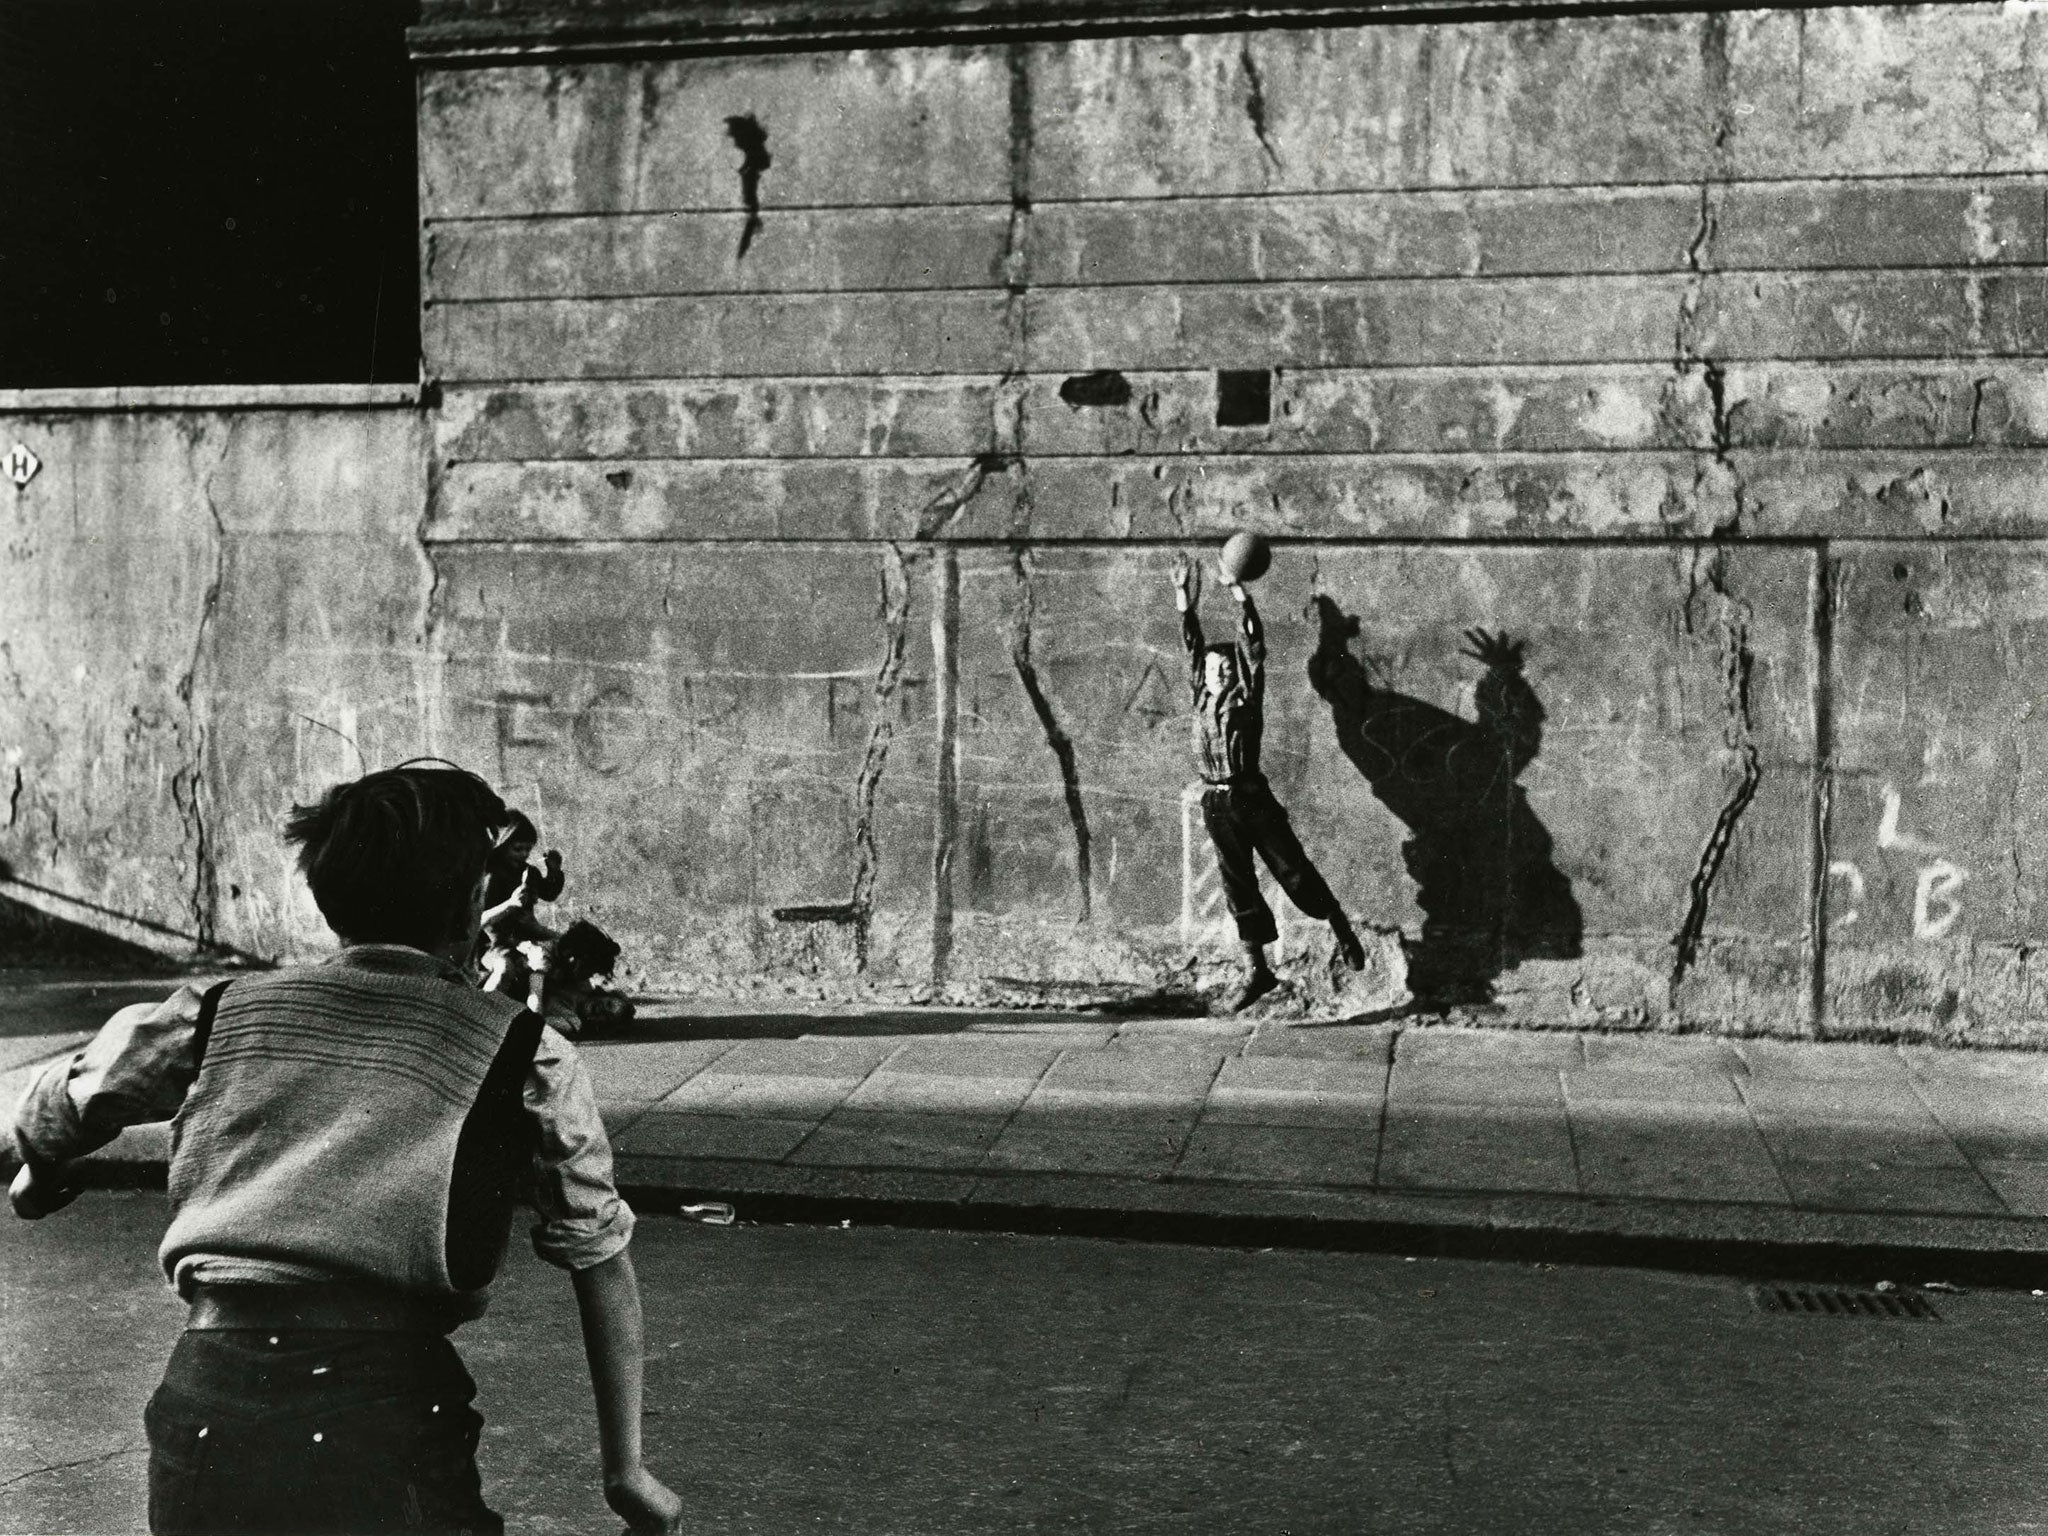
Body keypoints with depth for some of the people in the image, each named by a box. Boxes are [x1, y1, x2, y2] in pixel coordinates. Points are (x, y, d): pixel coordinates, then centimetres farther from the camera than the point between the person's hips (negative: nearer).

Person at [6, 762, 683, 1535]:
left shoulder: (219, 1014, 12)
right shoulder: (522, 1056, 4)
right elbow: (600, 1258, 8)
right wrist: (626, 1472, 16)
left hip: (195, 1430, 4)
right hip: (384, 1446, -4)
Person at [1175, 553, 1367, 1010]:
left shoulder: (1246, 697, -2)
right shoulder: (1202, 698, 9)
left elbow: (1253, 647, -10)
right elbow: (1192, 646, 14)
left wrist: (1240, 596, -16)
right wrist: (1184, 599, 14)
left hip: (1252, 798, -5)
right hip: (1216, 804, 5)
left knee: (1293, 870, 0)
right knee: (1237, 885, 7)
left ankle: (1342, 931, 21)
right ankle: (1257, 971, 13)